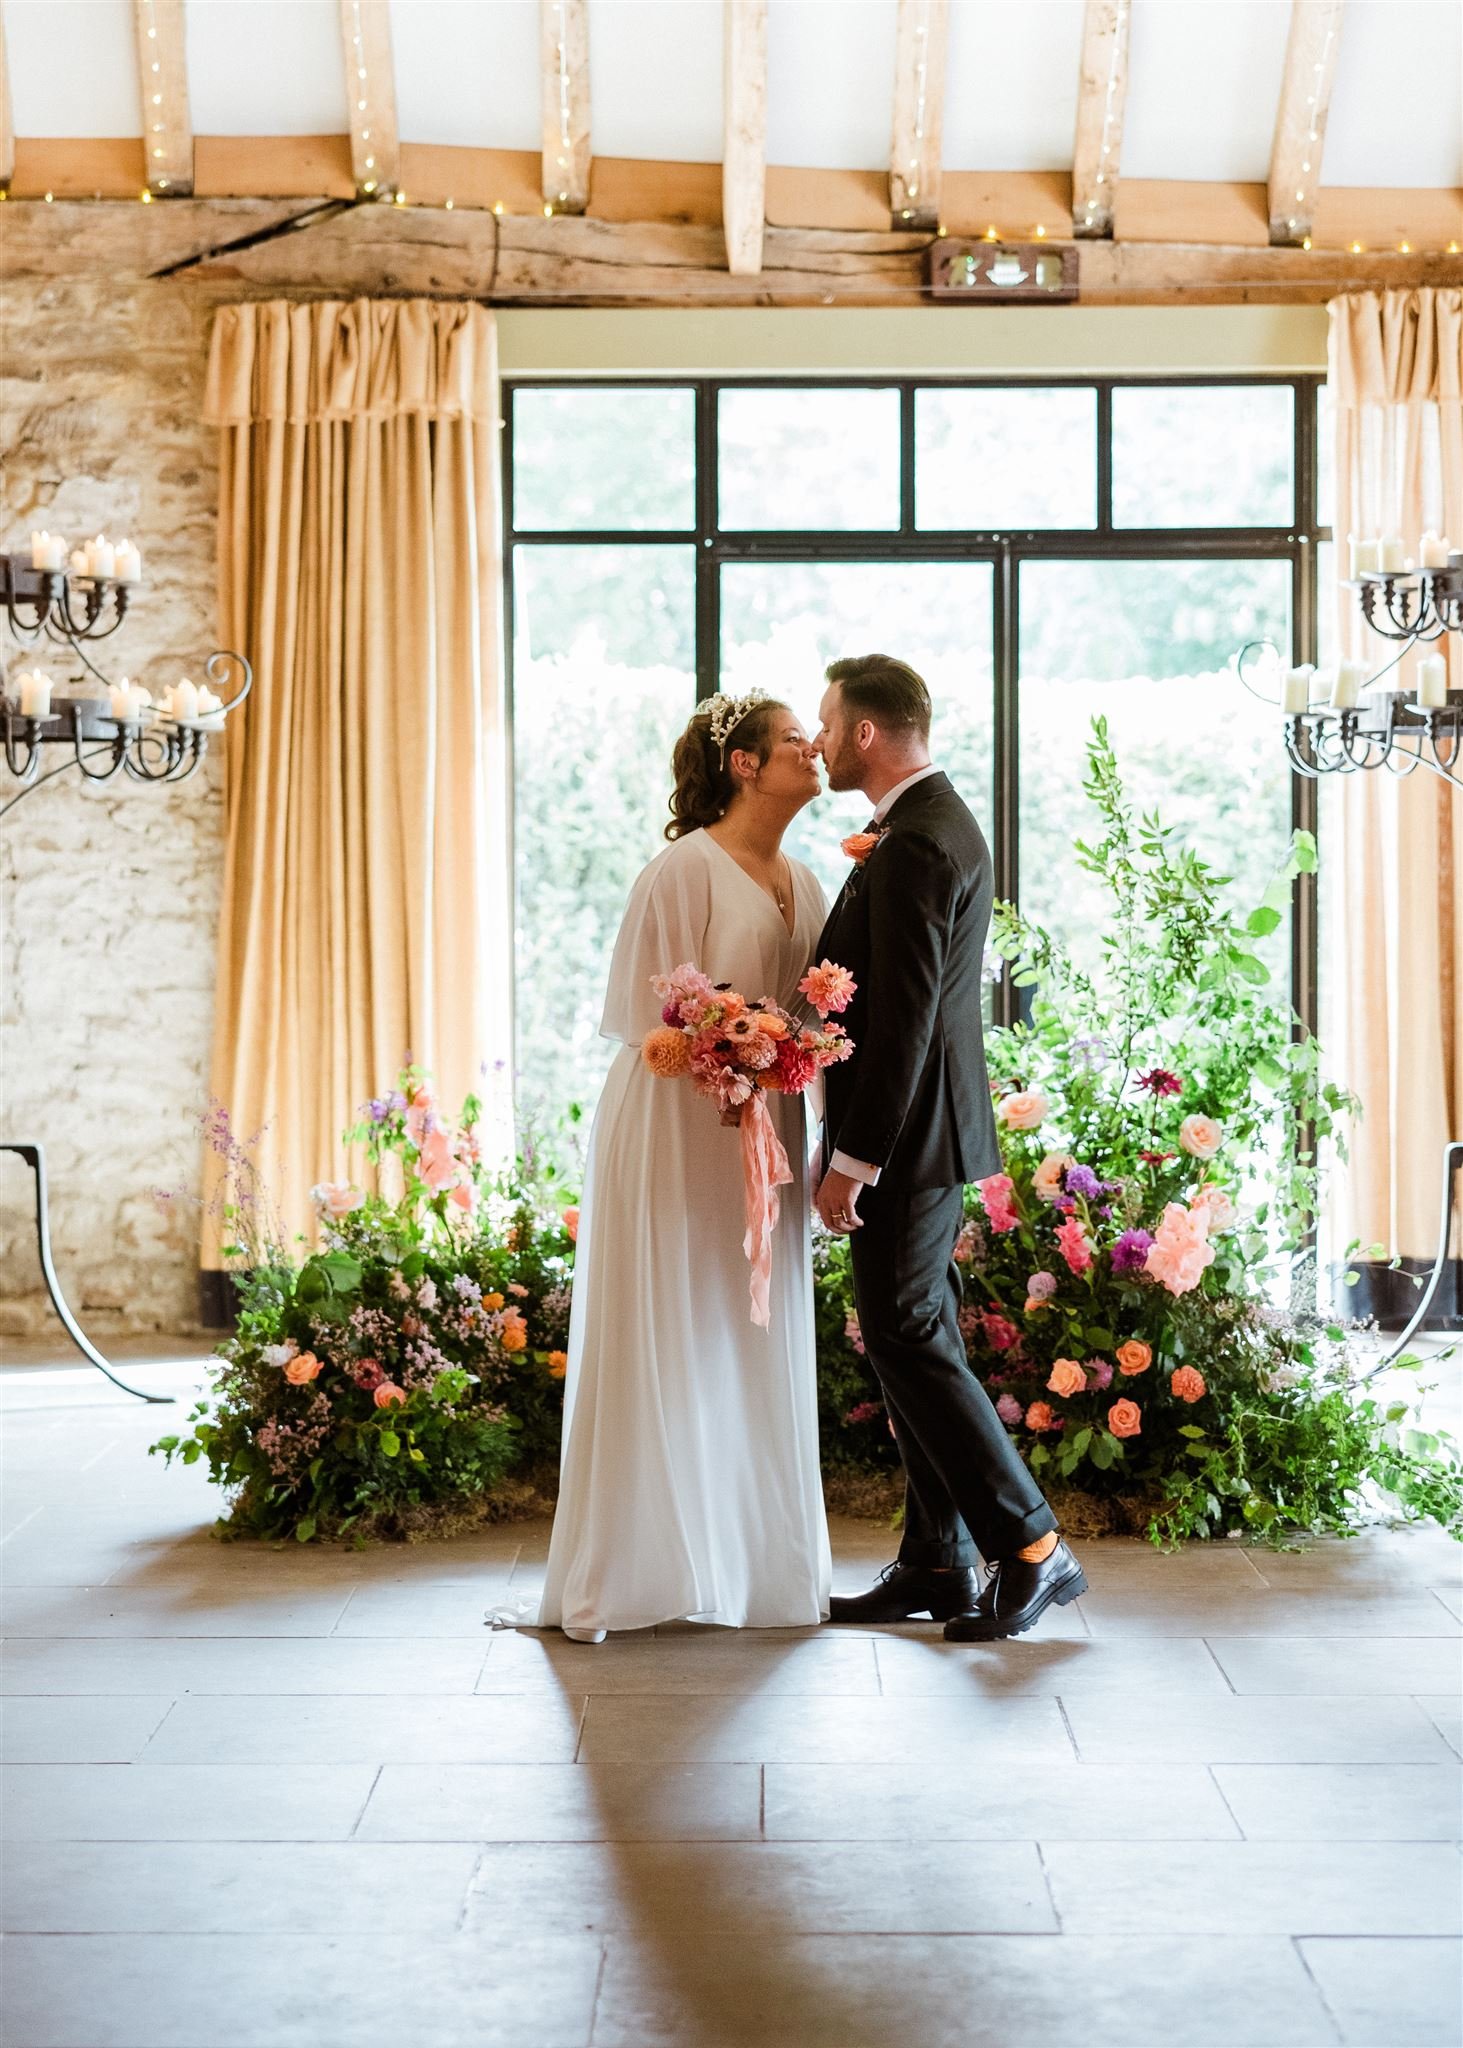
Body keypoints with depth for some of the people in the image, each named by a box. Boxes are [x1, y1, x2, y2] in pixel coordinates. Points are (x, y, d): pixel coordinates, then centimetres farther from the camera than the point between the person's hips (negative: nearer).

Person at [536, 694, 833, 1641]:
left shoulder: (803, 882, 13)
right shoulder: (687, 868, -9)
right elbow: (654, 1014, -11)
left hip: (763, 1135, 7)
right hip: (679, 1133, -7)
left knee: (757, 1352, 11)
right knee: (665, 1351, 0)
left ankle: (758, 1562, 20)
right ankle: (641, 1563, 10)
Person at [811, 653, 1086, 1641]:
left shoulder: (916, 845, -19)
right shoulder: (937, 822, 14)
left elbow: (903, 1017, -23)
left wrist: (852, 1159, -21)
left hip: (907, 1133, -10)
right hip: (926, 1128, 10)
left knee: (910, 1341, -5)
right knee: (916, 1339, 13)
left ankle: (1032, 1549, 2)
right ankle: (938, 1562, 20)